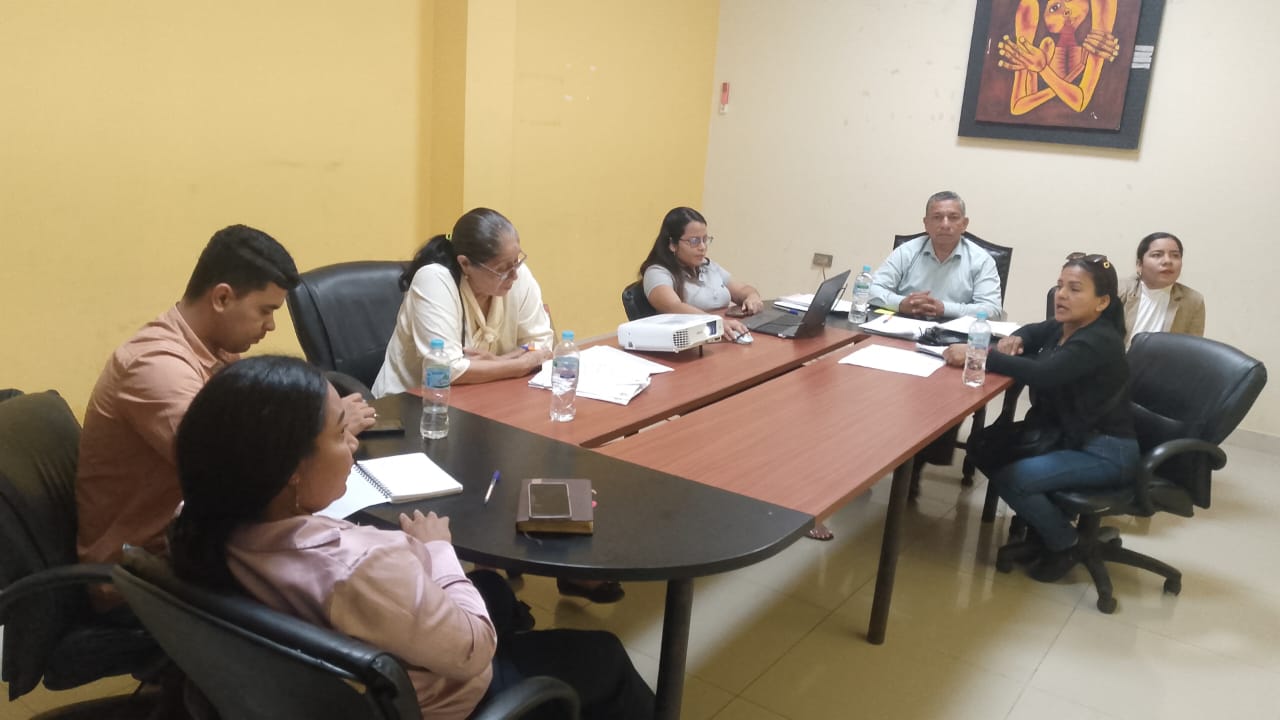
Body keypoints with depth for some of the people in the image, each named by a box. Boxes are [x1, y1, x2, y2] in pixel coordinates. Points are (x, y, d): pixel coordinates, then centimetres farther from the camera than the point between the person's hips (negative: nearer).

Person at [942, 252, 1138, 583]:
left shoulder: (1100, 342, -23)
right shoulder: (1063, 326, 3)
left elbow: (1042, 373, -37)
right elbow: (1034, 331, 25)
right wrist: (1016, 339, 0)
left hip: (1106, 451, -9)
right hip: (1066, 434, 9)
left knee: (1010, 479, -24)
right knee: (984, 449, 0)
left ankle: (1065, 544, 3)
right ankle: (1045, 518, 17)